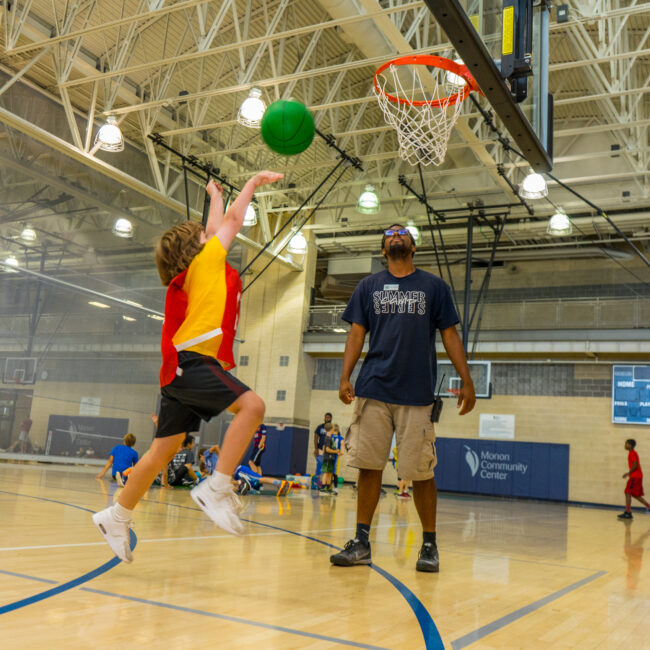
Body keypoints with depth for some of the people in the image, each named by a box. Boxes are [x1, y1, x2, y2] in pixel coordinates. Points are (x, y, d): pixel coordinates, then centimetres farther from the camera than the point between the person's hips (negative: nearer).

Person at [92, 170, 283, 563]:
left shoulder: (205, 270, 24)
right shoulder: (204, 262, 5)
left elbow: (217, 228, 39)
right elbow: (234, 221, 10)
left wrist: (216, 195, 51)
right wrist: (254, 182, 22)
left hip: (182, 368, 10)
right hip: (193, 358, -10)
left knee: (165, 450, 12)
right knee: (251, 405, -23)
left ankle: (117, 517, 20)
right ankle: (217, 487, -26)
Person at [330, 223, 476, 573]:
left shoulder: (434, 286, 10)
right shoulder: (368, 286, 14)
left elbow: (450, 335, 9)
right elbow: (356, 334, 10)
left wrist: (466, 381, 1)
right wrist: (345, 377, -2)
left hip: (417, 393, -1)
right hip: (373, 390, 2)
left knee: (421, 472, 1)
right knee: (369, 466, 2)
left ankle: (429, 545, 15)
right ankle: (361, 543, 12)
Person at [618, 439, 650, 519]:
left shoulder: (632, 453, -12)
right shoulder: (633, 453, 18)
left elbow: (635, 465, -21)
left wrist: (628, 473, -12)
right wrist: (629, 473, 17)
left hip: (635, 476, -10)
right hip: (638, 476, 10)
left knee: (628, 493, -10)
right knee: (636, 495, 16)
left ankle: (627, 513, -12)